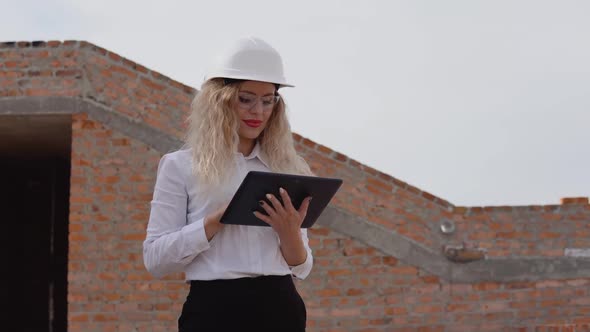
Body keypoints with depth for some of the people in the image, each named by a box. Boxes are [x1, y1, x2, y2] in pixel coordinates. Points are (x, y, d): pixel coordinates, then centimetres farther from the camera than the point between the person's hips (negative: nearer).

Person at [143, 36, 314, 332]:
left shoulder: (287, 167, 13)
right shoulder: (181, 165, 4)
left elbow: (301, 269, 13)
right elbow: (155, 258, -2)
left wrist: (289, 232, -8)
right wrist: (217, 219, -14)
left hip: (280, 308, 3)